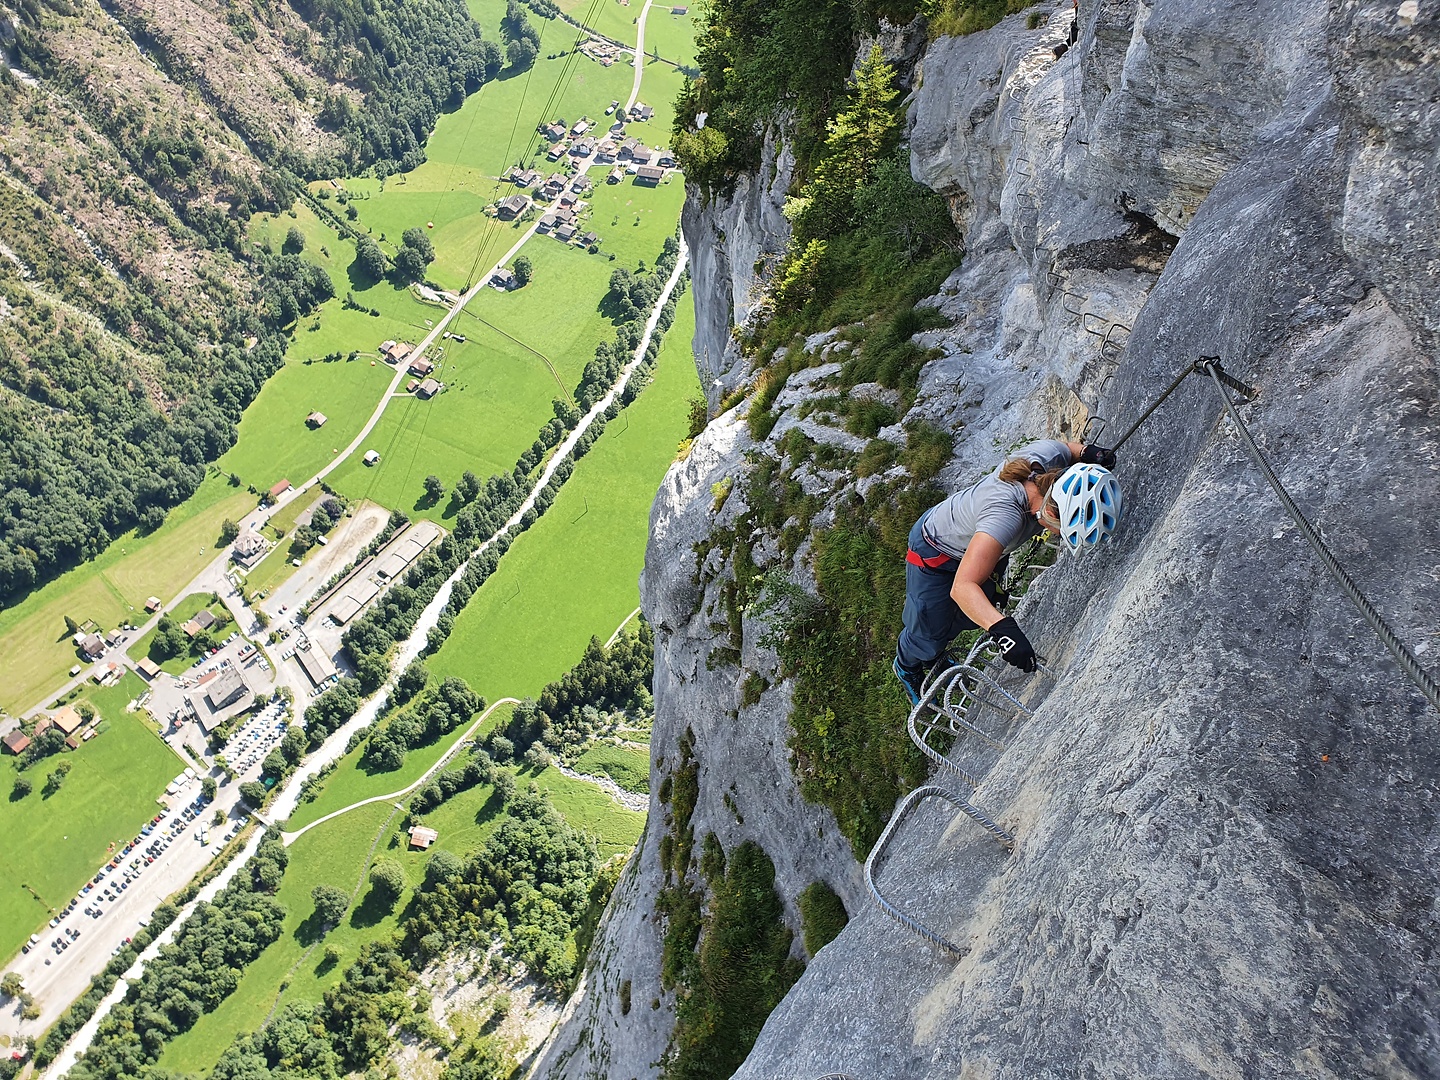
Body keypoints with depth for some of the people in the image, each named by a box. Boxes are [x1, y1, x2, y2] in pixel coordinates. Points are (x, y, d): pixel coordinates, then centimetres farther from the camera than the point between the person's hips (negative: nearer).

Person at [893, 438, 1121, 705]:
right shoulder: (1005, 514, -50)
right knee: (929, 633, 12)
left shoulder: (1049, 454, -30)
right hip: (936, 556, -7)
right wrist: (1003, 628, -69)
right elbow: (962, 587, -55)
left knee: (972, 617, 24)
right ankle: (906, 667, 49)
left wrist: (1087, 453, -23)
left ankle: (933, 657, 56)